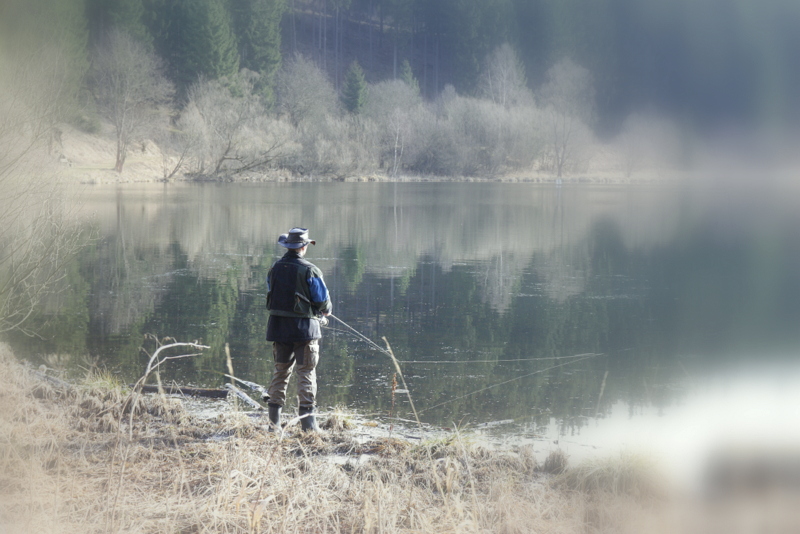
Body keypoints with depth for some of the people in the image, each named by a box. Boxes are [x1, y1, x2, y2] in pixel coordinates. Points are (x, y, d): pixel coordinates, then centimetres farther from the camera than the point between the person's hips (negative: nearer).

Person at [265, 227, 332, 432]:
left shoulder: (274, 269, 4)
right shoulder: (309, 270, -13)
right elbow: (323, 300, -8)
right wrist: (325, 312, 14)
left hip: (278, 326, 5)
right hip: (304, 327, -5)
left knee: (280, 370, 13)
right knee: (306, 372, 0)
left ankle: (274, 421, 12)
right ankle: (307, 421, -3)